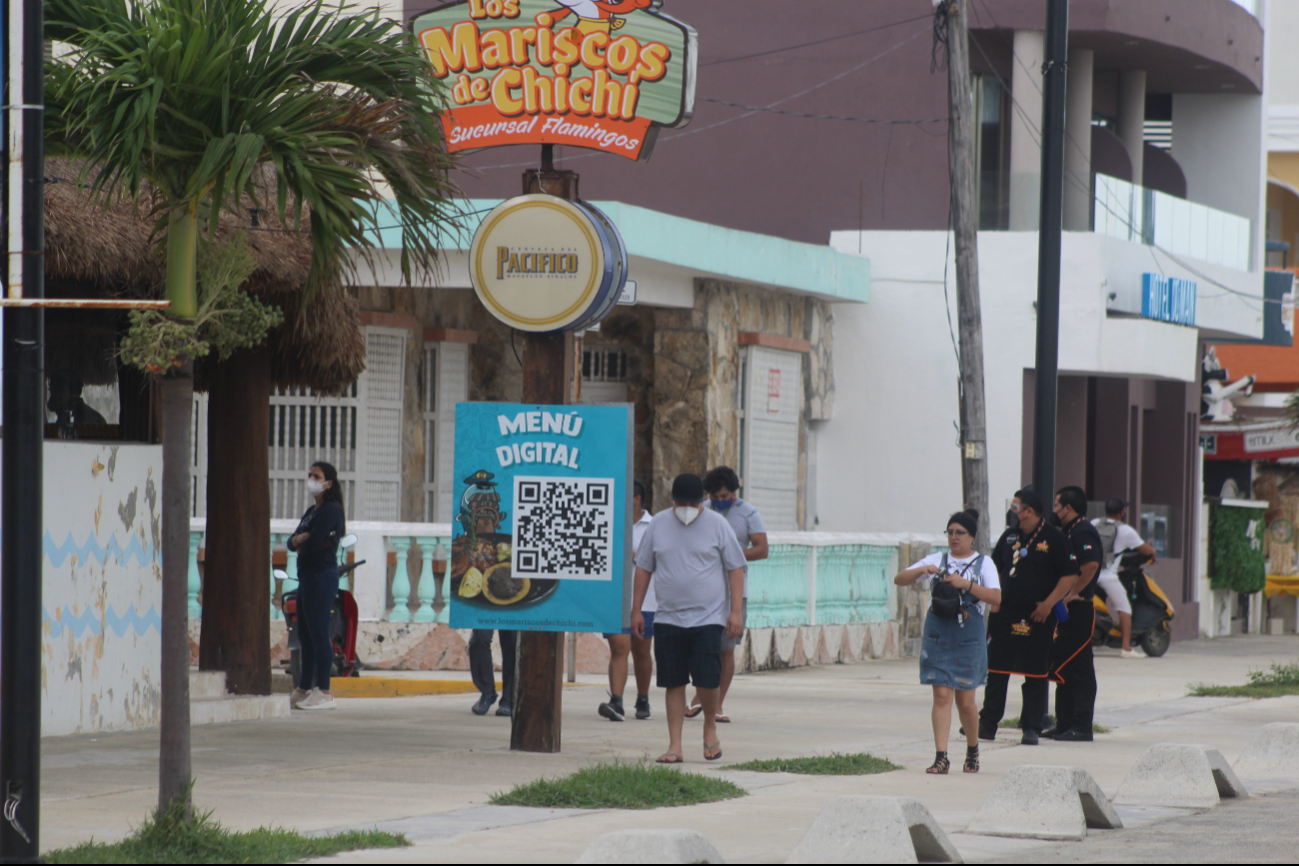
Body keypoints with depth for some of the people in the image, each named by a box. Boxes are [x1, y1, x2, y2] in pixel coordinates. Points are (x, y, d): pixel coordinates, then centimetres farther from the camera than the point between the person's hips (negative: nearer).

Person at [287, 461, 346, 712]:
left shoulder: (330, 510, -10)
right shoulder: (311, 512, 20)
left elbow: (313, 543, -19)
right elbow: (292, 543, 15)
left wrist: (301, 543, 2)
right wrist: (299, 540, -7)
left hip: (322, 576, -10)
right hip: (307, 577, 10)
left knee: (318, 634, -10)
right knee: (305, 635, 12)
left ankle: (324, 692, -10)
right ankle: (304, 689, 17)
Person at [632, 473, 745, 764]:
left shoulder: (717, 525, 0)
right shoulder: (658, 524, 6)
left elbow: (736, 568, 3)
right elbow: (644, 567, 13)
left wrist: (736, 610, -4)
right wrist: (636, 609, 10)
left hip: (708, 617, -2)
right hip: (668, 618, 2)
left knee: (707, 680, -8)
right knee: (673, 683, 2)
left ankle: (710, 727, 19)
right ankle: (675, 746, 6)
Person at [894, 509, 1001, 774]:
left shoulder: (983, 563, 3)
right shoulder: (937, 560, 10)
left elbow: (997, 598, -11)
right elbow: (899, 579, 6)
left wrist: (965, 584, -22)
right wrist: (922, 570, -13)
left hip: (968, 634, -1)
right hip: (937, 632, 1)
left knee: (965, 700, 4)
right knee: (941, 695, -6)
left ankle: (973, 750, 27)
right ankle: (941, 757, -9)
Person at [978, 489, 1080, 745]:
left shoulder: (1054, 538, -5)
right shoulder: (1009, 537, 12)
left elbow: (1069, 575, -7)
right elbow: (996, 568, 21)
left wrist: (1049, 603, -15)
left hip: (1037, 618, -5)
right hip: (1004, 615, 5)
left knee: (1035, 675, 1)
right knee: (995, 670, 5)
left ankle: (1032, 728, 6)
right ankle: (987, 725, 10)